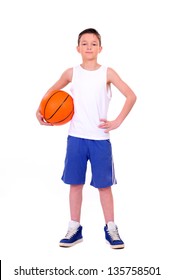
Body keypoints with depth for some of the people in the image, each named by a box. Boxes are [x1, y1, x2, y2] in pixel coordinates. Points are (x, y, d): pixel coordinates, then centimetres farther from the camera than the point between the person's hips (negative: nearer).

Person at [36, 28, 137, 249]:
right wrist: (40, 111, 5)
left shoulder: (107, 73, -2)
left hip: (100, 139, -2)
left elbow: (131, 96, -4)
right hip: (76, 138, 2)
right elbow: (53, 90, 19)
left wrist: (117, 122, -9)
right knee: (75, 183, 7)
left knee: (104, 184, 5)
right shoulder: (71, 73, 3)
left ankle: (111, 229, 17)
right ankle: (74, 229, 19)